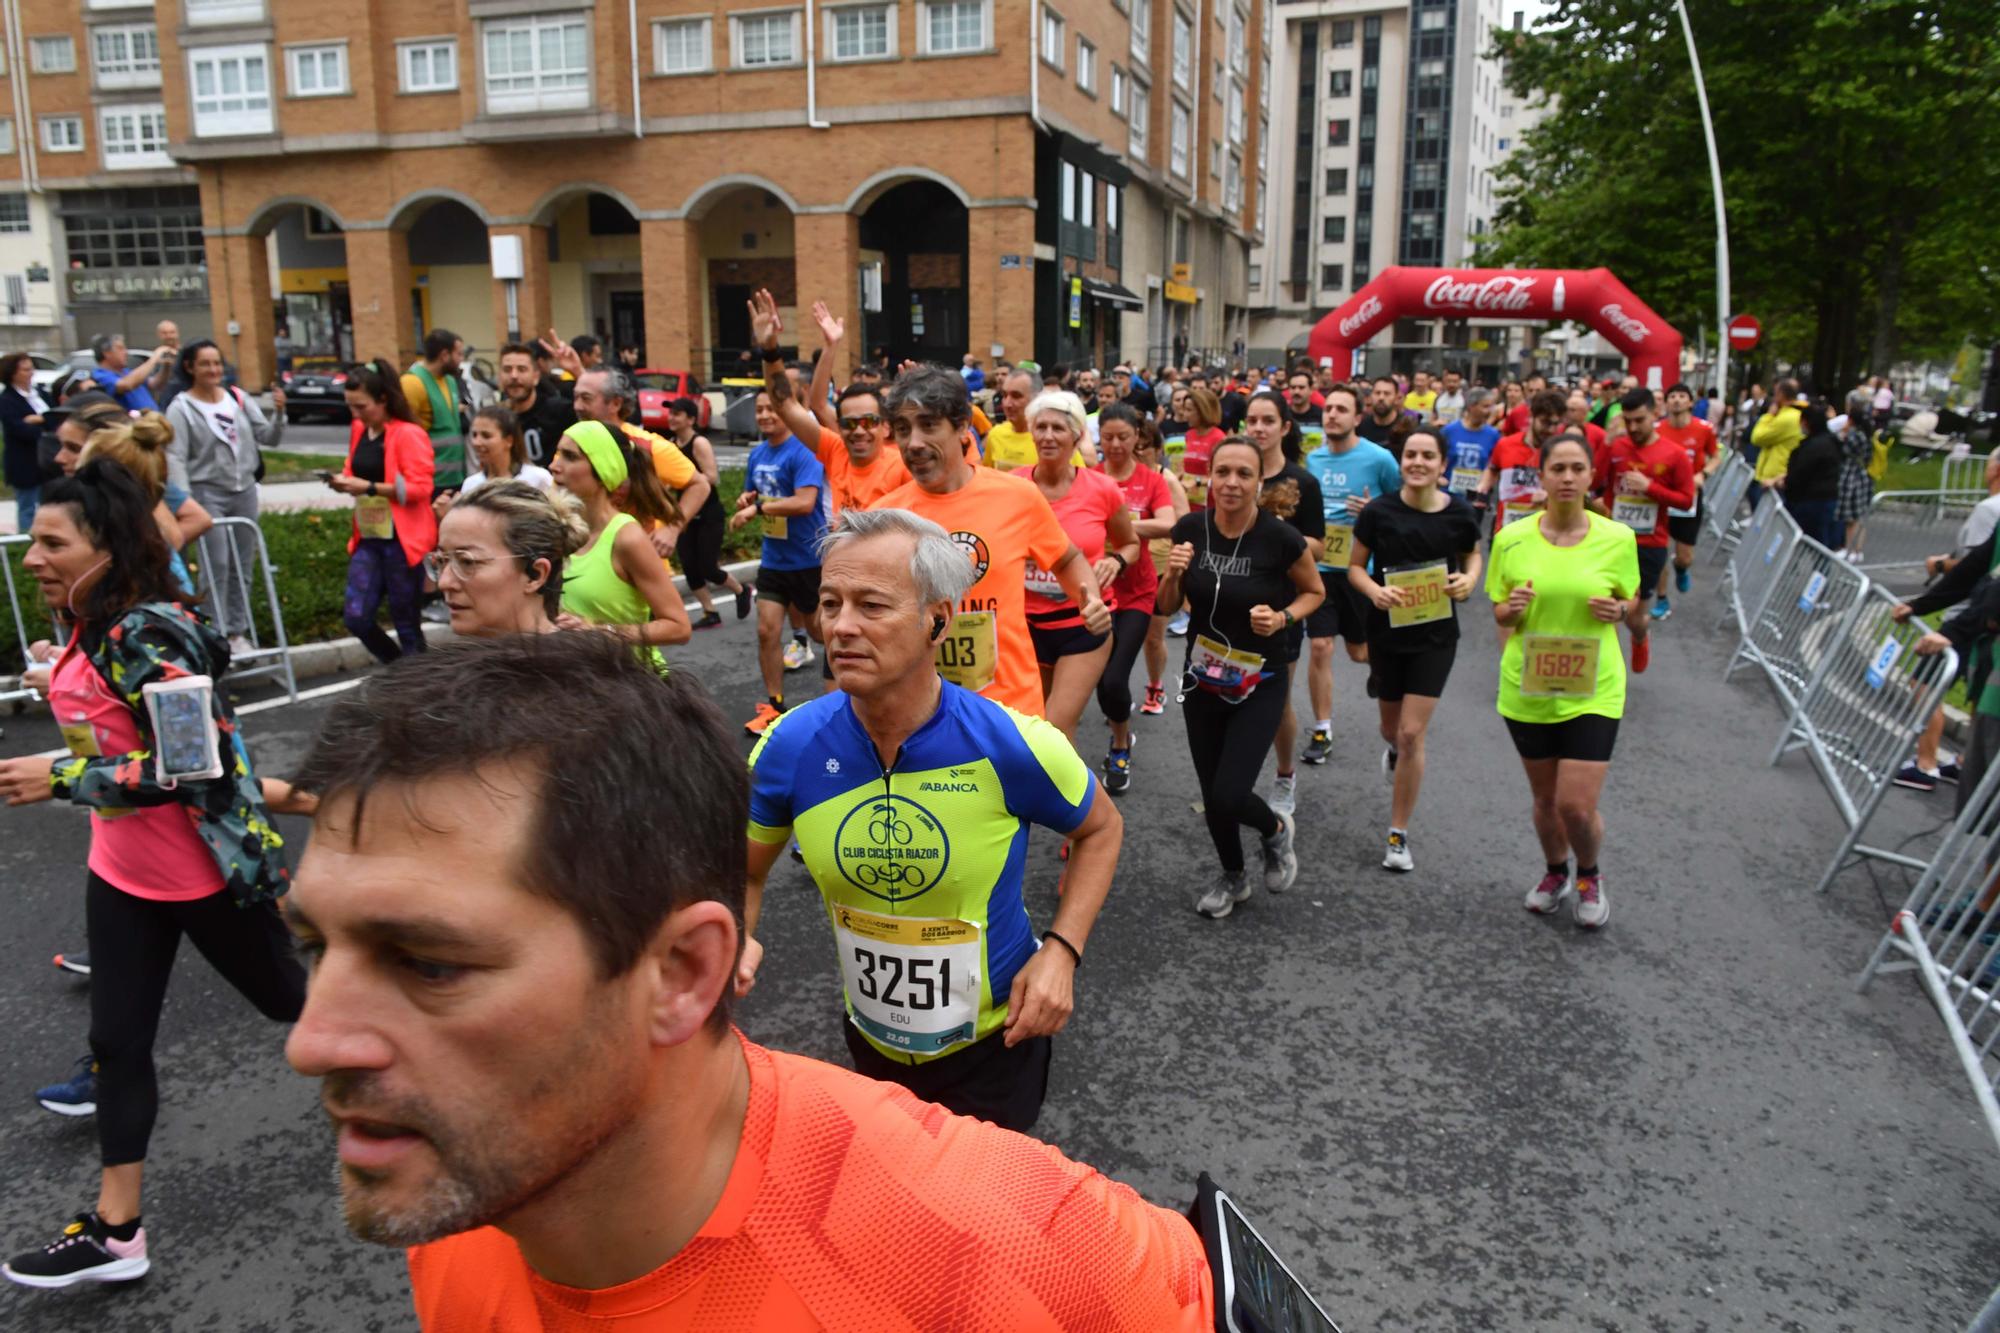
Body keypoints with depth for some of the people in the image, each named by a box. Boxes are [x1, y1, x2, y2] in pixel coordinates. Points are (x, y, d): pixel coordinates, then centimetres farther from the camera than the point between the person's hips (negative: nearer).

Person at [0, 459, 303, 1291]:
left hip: (205, 870, -8)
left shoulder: (146, 635, -25)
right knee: (117, 1039, 10)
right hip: (123, 872, 8)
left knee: (286, 997, 13)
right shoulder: (91, 629, 3)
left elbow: (189, 765, -28)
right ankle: (115, 1230, 21)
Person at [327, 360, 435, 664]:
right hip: (368, 538, 7)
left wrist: (369, 487, -22)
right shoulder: (358, 430, 11)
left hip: (401, 539, -7)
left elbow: (420, 488, -16)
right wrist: (345, 481, 3)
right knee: (356, 617, 1)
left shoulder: (409, 434, -11)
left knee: (405, 621, 1)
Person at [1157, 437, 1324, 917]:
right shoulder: (1189, 529, -9)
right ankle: (1233, 877, 40)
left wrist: (1282, 618, -19)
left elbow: (1314, 591, 0)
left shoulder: (1281, 538, -18)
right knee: (1211, 793, 13)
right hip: (1201, 678, 4)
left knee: (1229, 797, -11)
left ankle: (1275, 830, 26)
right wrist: (1173, 573, -20)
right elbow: (1167, 607, 1)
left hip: (1259, 683, -3)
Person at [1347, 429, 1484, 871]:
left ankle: (1399, 834, 7)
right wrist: (1375, 591, -23)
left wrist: (1469, 579, -11)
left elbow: (1473, 556, 10)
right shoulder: (1378, 511, -12)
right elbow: (1355, 568, -2)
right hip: (1387, 630, 1)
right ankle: (1393, 748, 59)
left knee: (1412, 734, -6)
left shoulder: (1459, 514, -9)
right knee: (1393, 728, 17)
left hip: (1435, 635, -1)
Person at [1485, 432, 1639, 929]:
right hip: (1528, 688, 2)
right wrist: (1514, 609, -18)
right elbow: (1500, 615, 5)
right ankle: (1555, 873, 45)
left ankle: (1590, 877, 28)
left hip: (1593, 689, -1)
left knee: (1576, 805, -5)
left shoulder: (1618, 539, -6)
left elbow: (1630, 603, 10)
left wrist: (1617, 610, -13)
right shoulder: (1511, 539, -5)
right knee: (1545, 798, 16)